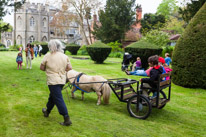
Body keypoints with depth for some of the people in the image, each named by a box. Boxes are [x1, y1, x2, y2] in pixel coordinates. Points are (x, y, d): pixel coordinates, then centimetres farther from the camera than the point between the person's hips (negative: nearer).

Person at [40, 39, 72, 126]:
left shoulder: (48, 56, -7)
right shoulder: (65, 56, 4)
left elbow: (41, 68, 0)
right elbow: (69, 68, 1)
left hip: (53, 81, -6)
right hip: (62, 80, 6)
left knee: (58, 99, -5)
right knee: (52, 96, 24)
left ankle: (67, 119, -7)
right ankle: (47, 111, 44)